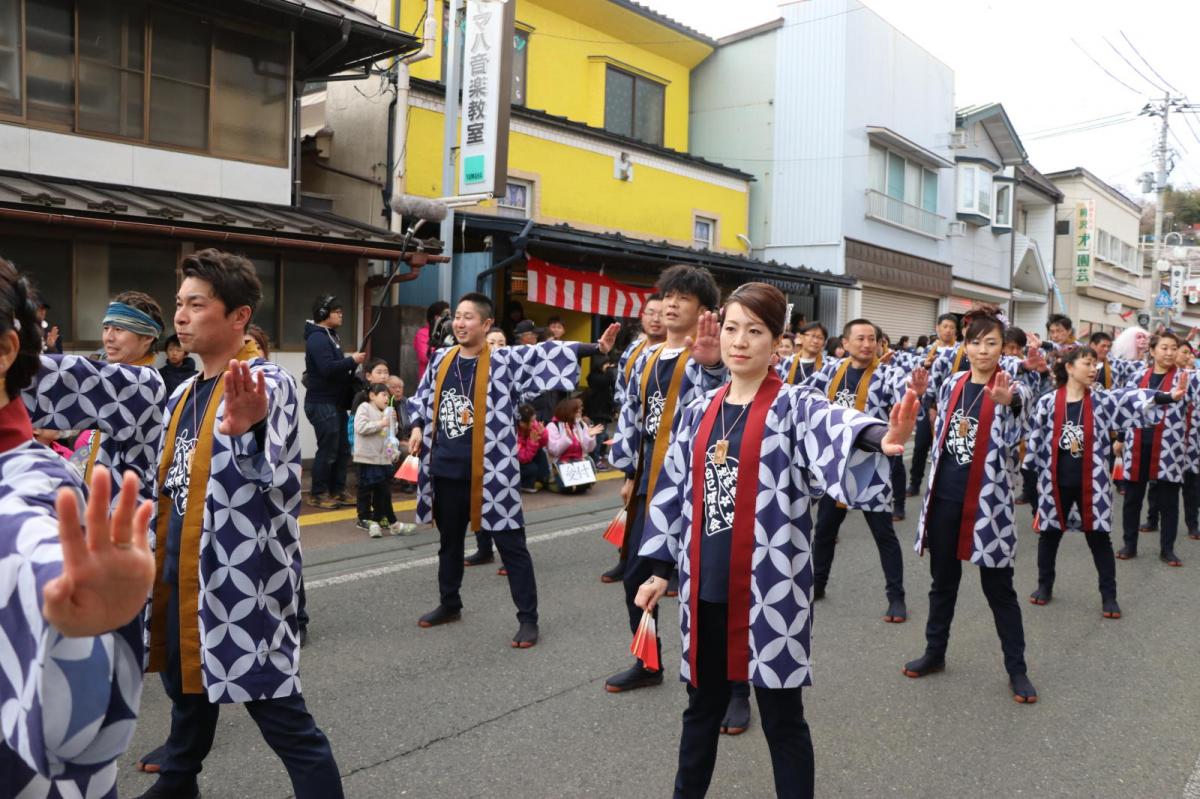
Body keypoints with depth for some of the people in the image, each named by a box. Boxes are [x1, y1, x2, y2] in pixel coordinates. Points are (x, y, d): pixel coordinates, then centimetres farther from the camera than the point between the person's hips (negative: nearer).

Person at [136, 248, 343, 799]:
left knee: (284, 721, -3)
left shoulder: (267, 383, -17)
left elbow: (272, 474, -37)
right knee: (189, 692, 27)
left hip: (242, 584, -9)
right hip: (182, 578, 9)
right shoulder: (184, 395, 10)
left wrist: (245, 431, -58)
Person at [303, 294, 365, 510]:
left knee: (343, 449, 12)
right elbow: (328, 368, -27)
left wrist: (351, 363, 2)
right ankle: (317, 494, 6)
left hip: (336, 402, 10)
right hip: (322, 404, -10)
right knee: (327, 450, -5)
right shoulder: (317, 338, -14)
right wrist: (352, 360, -18)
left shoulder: (331, 336, 18)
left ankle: (337, 491, 21)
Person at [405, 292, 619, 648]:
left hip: (490, 471, -5)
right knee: (449, 539, 20)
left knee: (510, 543, 1)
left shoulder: (504, 361, -9)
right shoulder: (441, 359, 6)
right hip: (446, 470, 5)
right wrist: (417, 427, 4)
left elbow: (548, 353, -18)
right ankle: (449, 603, 40)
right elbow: (421, 397, 20)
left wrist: (596, 348, -27)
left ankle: (528, 618, 10)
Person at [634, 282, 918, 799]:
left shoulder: (796, 406, -8)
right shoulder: (699, 411, 7)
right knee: (702, 707, 21)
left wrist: (883, 440, -53)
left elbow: (838, 427, -30)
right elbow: (675, 492, 13)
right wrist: (660, 568, 13)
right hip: (705, 589, 5)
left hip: (772, 590, -4)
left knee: (782, 719, 9)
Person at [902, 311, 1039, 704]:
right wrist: (935, 483, 13)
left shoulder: (1011, 389, -8)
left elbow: (1013, 438, -27)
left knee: (998, 587, 4)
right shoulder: (951, 385, 5)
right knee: (942, 579, 15)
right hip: (945, 495, 4)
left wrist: (1006, 405, -47)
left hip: (987, 498, -4)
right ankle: (935, 652, 30)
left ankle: (1016, 668, 18)